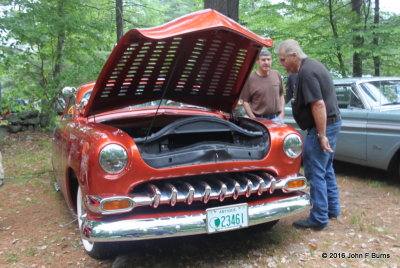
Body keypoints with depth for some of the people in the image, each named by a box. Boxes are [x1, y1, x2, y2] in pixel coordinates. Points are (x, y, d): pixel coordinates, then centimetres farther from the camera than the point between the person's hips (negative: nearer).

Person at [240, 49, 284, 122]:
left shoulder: (277, 74, 7)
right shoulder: (250, 78, -8)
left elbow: (281, 95, 16)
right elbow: (245, 101, -6)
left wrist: (282, 113, 5)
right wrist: (253, 118, -13)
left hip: (276, 118, 4)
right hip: (259, 119, -4)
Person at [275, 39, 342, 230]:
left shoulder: (306, 72, -18)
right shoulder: (313, 65, 14)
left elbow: (318, 104, -25)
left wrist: (321, 135, -25)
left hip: (322, 126, -11)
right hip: (332, 121, 11)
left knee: (315, 173, -3)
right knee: (326, 169, 20)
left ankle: (318, 219, 5)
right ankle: (332, 209, 32)